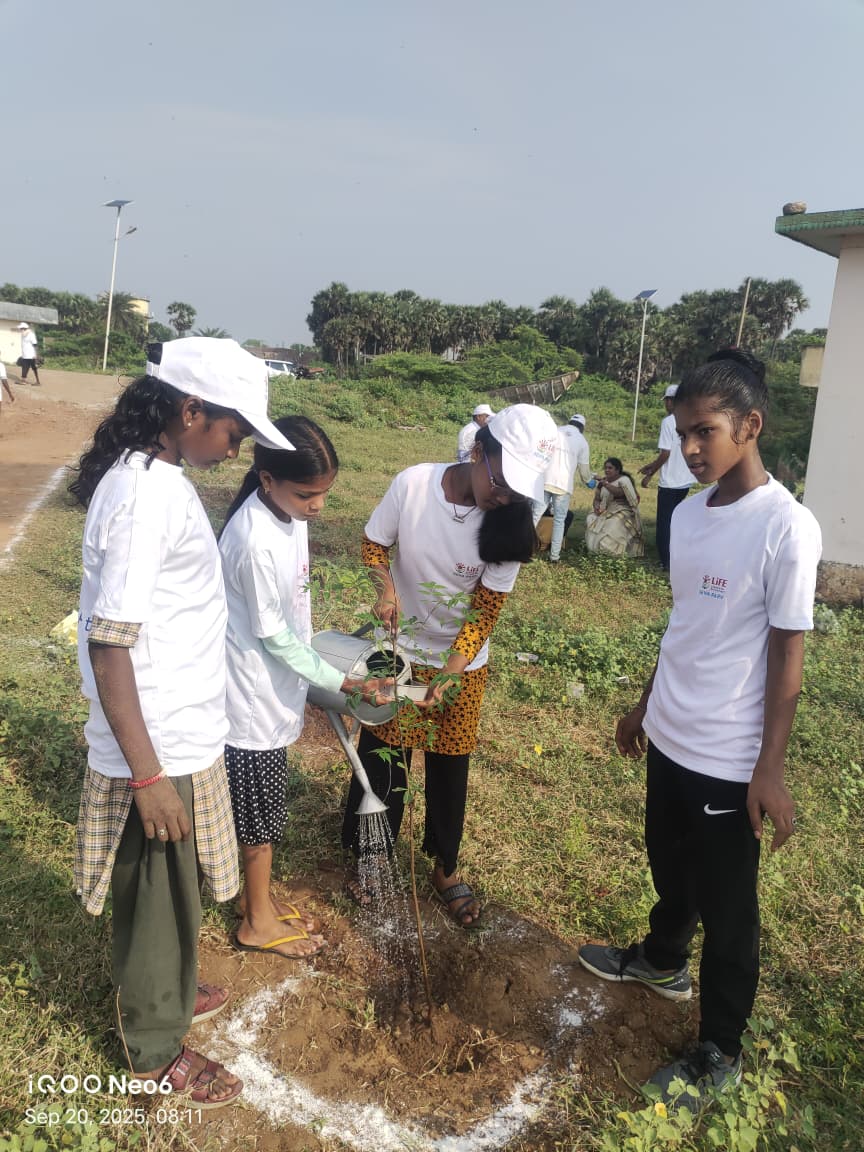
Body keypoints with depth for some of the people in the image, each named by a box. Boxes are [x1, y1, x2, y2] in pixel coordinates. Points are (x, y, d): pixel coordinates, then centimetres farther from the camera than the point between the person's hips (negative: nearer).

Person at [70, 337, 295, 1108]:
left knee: (170, 895, 27)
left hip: (178, 734, 9)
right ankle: (157, 1050, 35)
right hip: (160, 749, -9)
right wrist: (149, 775, -22)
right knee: (160, 901, 12)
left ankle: (166, 994, 50)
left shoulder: (151, 475, 5)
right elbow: (107, 646, -25)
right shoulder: (146, 494, -24)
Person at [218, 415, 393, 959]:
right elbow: (273, 635, -21)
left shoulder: (290, 512, -4)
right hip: (255, 696, -8)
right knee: (261, 813, 10)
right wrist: (343, 682, -16)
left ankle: (262, 898, 41)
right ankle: (259, 922, 31)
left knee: (267, 809, 22)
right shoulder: (256, 541, -30)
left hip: (276, 690, 8)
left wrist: (319, 680, 17)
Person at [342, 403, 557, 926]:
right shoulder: (413, 483, -21)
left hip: (462, 663, 0)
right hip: (398, 647, 0)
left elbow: (487, 607, -14)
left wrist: (450, 672, -23)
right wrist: (385, 586, -25)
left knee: (450, 767, 12)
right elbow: (374, 543, -5)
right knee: (381, 756, 10)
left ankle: (447, 868, 34)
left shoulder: (509, 522, -18)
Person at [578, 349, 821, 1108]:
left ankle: (720, 1054, 30)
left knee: (726, 908, 10)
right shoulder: (687, 515, 2)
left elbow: (787, 656, -16)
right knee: (669, 865, 27)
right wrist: (646, 706, 19)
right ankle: (662, 960, 54)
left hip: (730, 757, -7)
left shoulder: (786, 528, -19)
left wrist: (770, 770, -14)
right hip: (670, 737, 7)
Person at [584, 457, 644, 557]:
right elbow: (597, 499, 14)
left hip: (622, 512, -6)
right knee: (591, 519, -20)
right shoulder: (602, 481, 12)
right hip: (606, 512, 6)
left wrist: (605, 484, -31)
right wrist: (596, 506, -9)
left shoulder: (624, 480, -7)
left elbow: (619, 493, -27)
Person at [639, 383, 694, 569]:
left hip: (670, 481, -7)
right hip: (685, 480, 7)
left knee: (665, 522, 4)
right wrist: (651, 466, 23)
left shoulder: (668, 421, -14)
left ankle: (667, 561, 7)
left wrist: (649, 475, -7)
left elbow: (665, 453, -18)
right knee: (675, 519, 19)